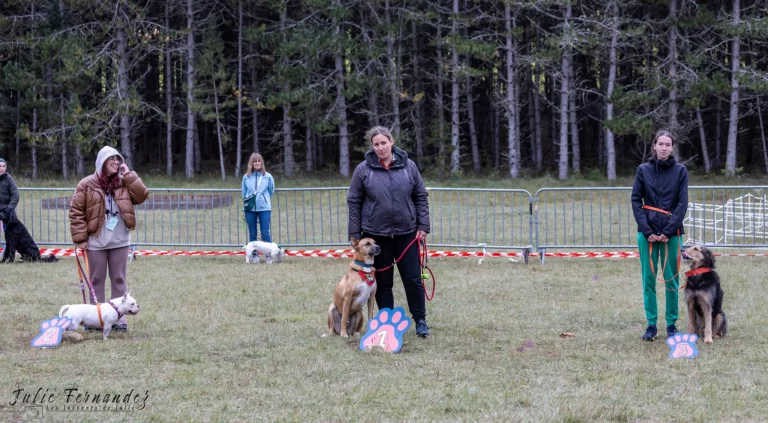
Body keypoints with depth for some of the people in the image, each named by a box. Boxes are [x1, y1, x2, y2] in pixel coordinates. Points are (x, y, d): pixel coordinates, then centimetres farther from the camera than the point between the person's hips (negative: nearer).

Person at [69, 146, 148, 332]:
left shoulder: (124, 183, 7)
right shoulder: (87, 185, -5)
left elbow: (141, 196, -6)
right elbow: (76, 212, -5)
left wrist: (129, 175, -8)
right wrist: (80, 238, -10)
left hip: (120, 241, 3)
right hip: (96, 242, -3)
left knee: (118, 280, 7)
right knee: (97, 280, 4)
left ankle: (119, 317, 11)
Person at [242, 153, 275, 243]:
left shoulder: (267, 176, -1)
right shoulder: (246, 177, 2)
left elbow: (271, 191, 12)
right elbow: (244, 193, 13)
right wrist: (246, 202, 13)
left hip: (264, 208, -2)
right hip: (250, 208, 2)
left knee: (265, 233, -5)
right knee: (252, 233, 8)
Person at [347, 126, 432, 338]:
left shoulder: (408, 166, 1)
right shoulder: (363, 170, -3)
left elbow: (421, 197, 6)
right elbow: (354, 202, 1)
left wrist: (423, 225, 0)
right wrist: (354, 233, -1)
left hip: (406, 233, 1)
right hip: (376, 235, 0)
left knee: (413, 279, 1)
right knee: (383, 282, 8)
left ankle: (420, 320, 12)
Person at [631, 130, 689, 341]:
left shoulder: (680, 171, 2)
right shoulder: (643, 170, 4)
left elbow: (682, 203, -3)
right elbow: (635, 201, 2)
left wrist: (668, 231, -10)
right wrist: (647, 231, -8)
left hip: (671, 233, -1)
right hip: (647, 232, 1)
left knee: (671, 279, 1)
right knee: (649, 279, 2)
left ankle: (671, 325, 10)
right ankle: (651, 325, 8)